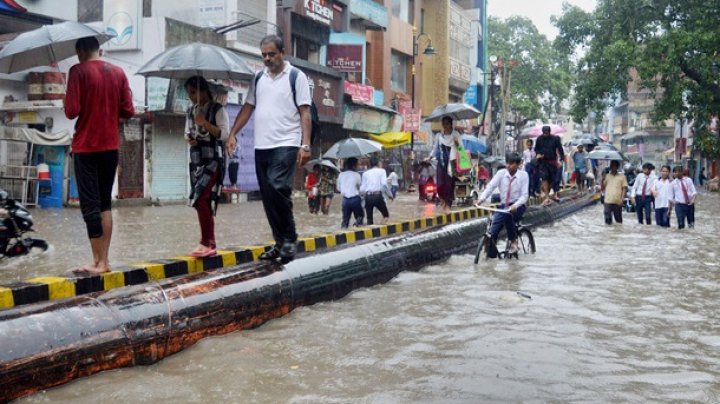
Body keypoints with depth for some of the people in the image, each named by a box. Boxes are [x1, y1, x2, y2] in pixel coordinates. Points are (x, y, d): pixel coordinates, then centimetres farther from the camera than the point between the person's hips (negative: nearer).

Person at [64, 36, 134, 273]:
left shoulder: (78, 71, -8)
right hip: (111, 146, 5)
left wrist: (68, 107, 8)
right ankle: (104, 261, 11)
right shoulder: (118, 72, 6)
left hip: (86, 146, -5)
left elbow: (72, 111, -14)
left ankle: (97, 262, 0)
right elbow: (128, 112, 3)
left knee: (90, 204, -1)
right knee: (105, 202, 12)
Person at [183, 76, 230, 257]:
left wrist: (205, 123, -20)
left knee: (200, 199, -18)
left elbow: (224, 134, -11)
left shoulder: (217, 109, -4)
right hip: (196, 161, 7)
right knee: (204, 202, 7)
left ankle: (205, 242, -12)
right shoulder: (190, 111, 14)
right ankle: (210, 244, 14)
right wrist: (188, 138, -1)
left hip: (213, 160, -7)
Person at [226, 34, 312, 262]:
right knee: (267, 196, 6)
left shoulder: (296, 76, 0)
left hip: (286, 144, -6)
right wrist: (232, 134, 8)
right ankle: (280, 243, 15)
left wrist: (305, 145, -13)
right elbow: (248, 108, 18)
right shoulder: (258, 78, 15)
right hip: (261, 146, 6)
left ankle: (289, 239, -10)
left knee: (278, 188, -21)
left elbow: (305, 113, -5)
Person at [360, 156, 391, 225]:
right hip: (378, 196, -3)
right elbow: (384, 184, -11)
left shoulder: (365, 173, 14)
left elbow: (362, 190, 9)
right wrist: (389, 194, 0)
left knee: (369, 219, 11)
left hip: (368, 197, 3)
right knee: (386, 215, 13)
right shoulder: (381, 171, 6)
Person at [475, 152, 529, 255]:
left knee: (506, 213, -34)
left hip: (517, 207, -3)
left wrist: (515, 205, -31)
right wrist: (481, 199, -32)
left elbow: (525, 195, -12)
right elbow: (490, 186, -13)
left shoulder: (523, 175, -6)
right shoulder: (501, 173, -2)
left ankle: (513, 241, -18)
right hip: (503, 206, 3)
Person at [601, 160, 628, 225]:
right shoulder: (606, 176, 8)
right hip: (608, 201, 1)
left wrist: (622, 199, -10)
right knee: (608, 219, 0)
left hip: (618, 202, -1)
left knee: (618, 219, 6)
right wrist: (602, 180, -7)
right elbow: (602, 189, 9)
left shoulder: (622, 176, 4)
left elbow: (624, 188, 1)